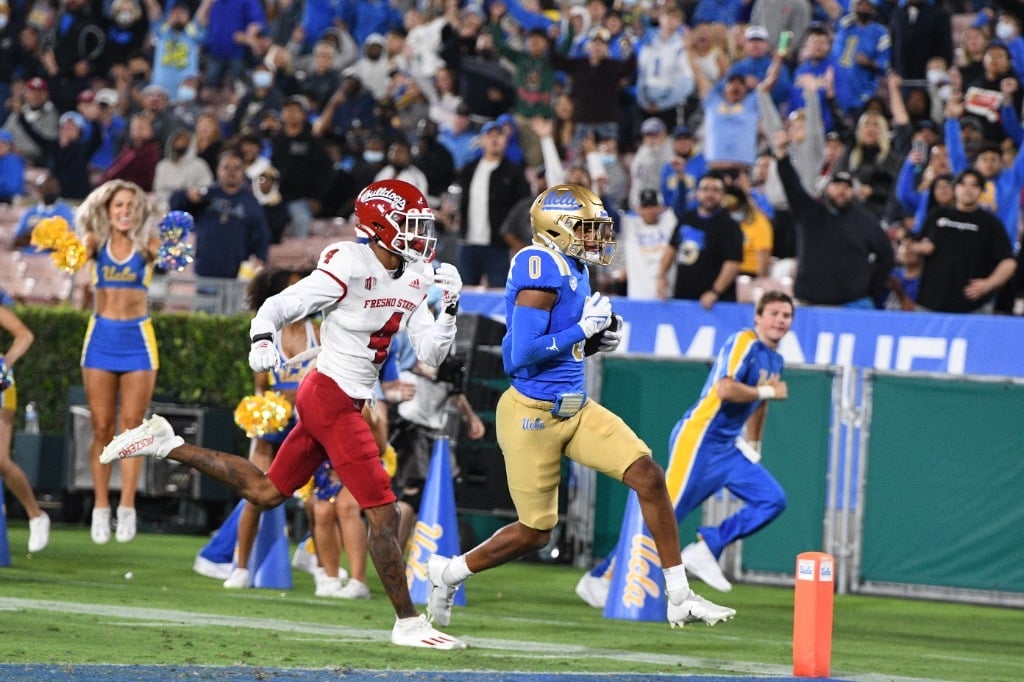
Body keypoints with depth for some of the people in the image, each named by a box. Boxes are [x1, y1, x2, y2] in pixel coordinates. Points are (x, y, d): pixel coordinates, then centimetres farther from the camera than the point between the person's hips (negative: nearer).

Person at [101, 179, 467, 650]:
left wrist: (448, 308, -6)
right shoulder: (348, 268, -17)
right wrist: (262, 340, -32)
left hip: (347, 400, 9)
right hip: (329, 398, -9)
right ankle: (408, 623, -2)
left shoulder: (416, 279, 7)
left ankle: (164, 444, 25)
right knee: (382, 512, -9)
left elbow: (430, 354, 9)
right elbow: (276, 309, -13)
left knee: (267, 492, 17)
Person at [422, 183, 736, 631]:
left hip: (576, 409, 8)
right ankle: (448, 573, 28)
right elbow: (521, 354, -26)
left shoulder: (574, 269, 8)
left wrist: (600, 338, 3)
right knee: (533, 533, 3)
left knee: (648, 475, -5)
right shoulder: (542, 273, -21)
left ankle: (679, 598, 0)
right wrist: (582, 329, -21)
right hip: (533, 414, -8)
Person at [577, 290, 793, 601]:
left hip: (728, 448, 9)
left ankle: (705, 549, -4)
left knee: (772, 499, -5)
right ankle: (600, 579, -5)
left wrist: (753, 445, 26)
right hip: (697, 440, -9)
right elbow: (725, 389, -27)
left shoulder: (774, 360, 15)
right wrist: (768, 392, -16)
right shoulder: (743, 343, -12)